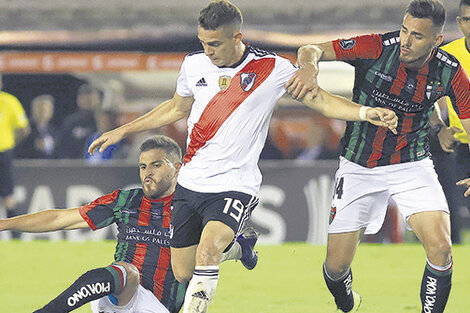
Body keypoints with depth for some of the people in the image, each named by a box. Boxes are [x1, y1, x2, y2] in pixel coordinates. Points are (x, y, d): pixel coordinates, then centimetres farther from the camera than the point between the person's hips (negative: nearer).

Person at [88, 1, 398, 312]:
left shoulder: (272, 69, -8)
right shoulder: (194, 65, 4)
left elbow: (322, 100, -4)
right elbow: (177, 109, 23)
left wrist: (366, 113, -21)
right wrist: (123, 131, 25)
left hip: (235, 185, -5)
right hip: (190, 183, 5)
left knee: (208, 249, -31)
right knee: (183, 272, 10)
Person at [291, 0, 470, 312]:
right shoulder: (378, 47, -17)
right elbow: (312, 50, -16)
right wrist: (309, 67, -41)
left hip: (412, 165, 1)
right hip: (359, 166, -1)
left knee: (441, 249, -21)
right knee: (336, 267, 1)